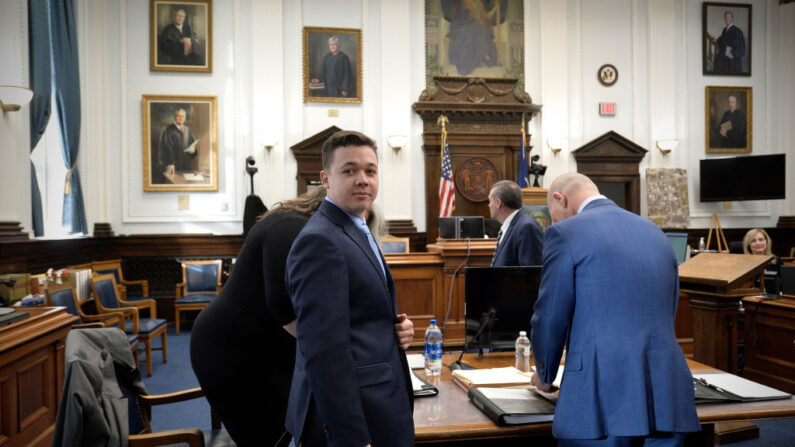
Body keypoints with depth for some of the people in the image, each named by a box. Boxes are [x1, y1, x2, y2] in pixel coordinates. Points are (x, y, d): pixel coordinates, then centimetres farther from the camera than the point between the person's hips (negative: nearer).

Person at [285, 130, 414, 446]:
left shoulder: (357, 232, 12)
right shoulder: (319, 242, -19)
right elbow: (325, 351, -24)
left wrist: (395, 328, 3)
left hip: (376, 408, 9)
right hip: (351, 420, -9)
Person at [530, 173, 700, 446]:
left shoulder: (565, 233, -4)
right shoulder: (655, 233, 16)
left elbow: (550, 320, -4)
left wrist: (545, 376, 15)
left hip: (602, 398, -6)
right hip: (667, 396, 6)